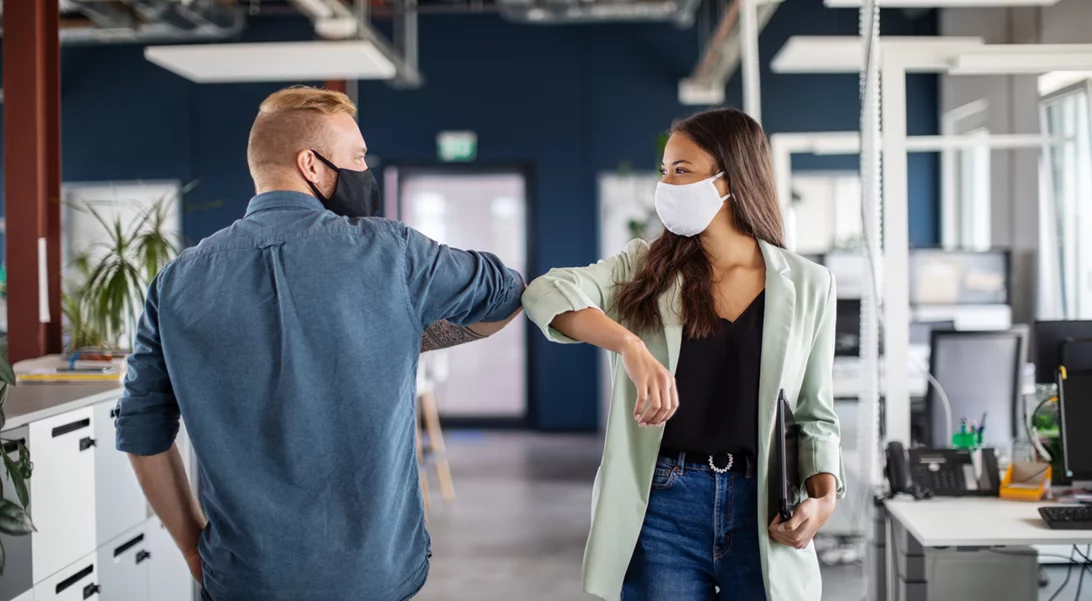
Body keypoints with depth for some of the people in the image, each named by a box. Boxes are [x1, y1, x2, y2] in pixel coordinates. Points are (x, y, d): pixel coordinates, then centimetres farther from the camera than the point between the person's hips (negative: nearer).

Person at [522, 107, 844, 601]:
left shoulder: (807, 286, 5)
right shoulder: (646, 267, 5)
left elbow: (814, 415, 10)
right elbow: (547, 293, -13)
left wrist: (825, 495, -8)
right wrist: (630, 347, -30)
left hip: (762, 511, 0)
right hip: (661, 505, 0)